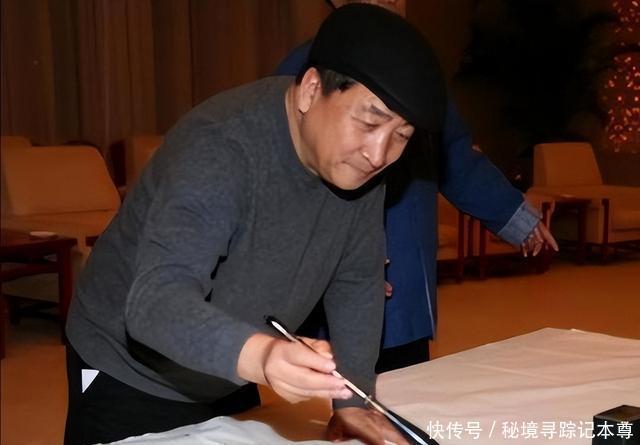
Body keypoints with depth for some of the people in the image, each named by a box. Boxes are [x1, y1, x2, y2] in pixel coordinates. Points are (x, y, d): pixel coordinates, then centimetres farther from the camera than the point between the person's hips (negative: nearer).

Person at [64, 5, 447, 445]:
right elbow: (155, 301, -42)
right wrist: (262, 357, -59)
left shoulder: (358, 159, -12)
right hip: (129, 380, -6)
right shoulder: (220, 149, -32)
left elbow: (356, 279, -3)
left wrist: (353, 400, -11)